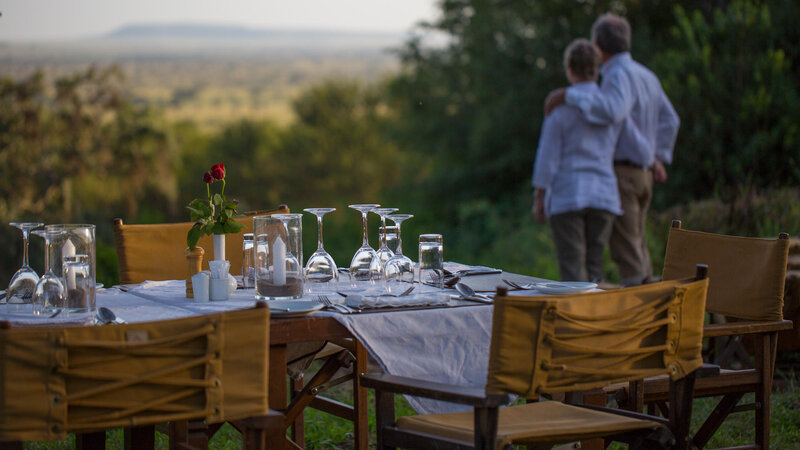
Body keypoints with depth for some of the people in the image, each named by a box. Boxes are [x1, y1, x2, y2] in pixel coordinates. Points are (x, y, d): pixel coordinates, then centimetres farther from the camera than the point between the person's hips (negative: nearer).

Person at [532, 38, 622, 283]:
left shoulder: (560, 106, -6)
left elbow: (547, 155, -6)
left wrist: (539, 198, 0)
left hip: (567, 196, -4)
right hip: (603, 193, 4)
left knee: (573, 266, -4)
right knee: (594, 264, 9)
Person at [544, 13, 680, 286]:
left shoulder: (619, 74, -14)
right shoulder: (646, 76, 14)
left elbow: (612, 111, -34)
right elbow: (669, 120, 23)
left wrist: (568, 95, -29)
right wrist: (657, 158, 24)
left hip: (620, 171, -9)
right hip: (642, 173, 9)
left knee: (625, 249, -7)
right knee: (637, 246, 16)